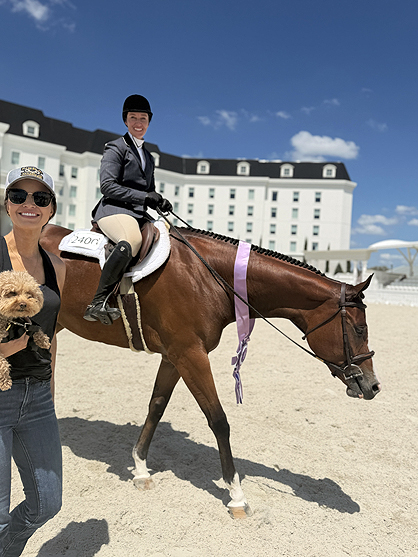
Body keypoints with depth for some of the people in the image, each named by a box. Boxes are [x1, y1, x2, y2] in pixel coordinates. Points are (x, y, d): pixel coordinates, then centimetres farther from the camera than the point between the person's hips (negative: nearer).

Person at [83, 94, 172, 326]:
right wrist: (144, 196, -15)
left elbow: (149, 190, 30)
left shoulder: (148, 156, 26)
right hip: (114, 210, -8)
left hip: (139, 214, 8)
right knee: (132, 240, -38)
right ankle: (98, 303, -38)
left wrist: (159, 201, 6)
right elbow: (107, 186, -8)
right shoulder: (116, 148, 4)